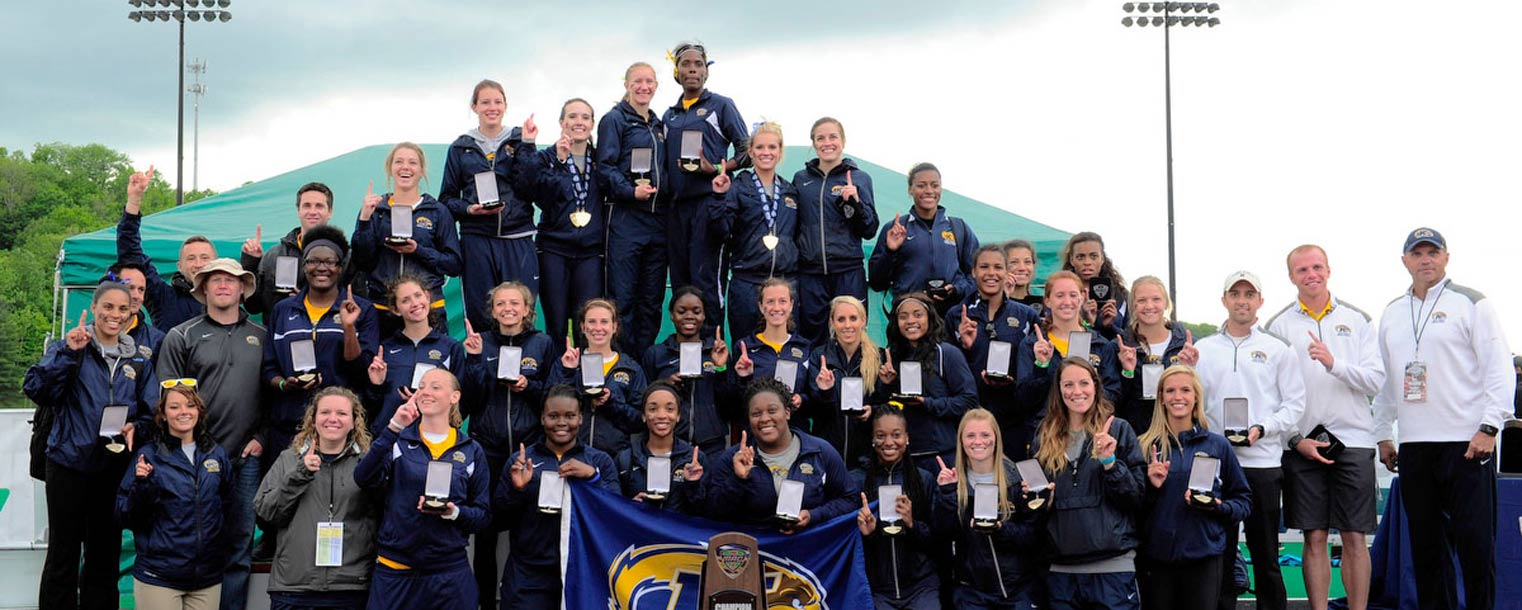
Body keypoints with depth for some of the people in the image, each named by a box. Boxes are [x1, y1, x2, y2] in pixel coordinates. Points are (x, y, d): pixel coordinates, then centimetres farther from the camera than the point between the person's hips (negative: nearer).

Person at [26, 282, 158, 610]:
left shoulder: (139, 361, 10)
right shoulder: (67, 349, -2)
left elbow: (150, 411, 9)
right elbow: (35, 390, -16)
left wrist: (134, 427, -12)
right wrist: (68, 353, -25)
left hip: (114, 469, 4)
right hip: (69, 464, -3)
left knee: (105, 554, 11)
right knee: (63, 553, 2)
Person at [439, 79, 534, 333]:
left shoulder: (519, 141, 11)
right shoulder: (461, 148, 11)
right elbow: (447, 198, 12)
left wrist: (527, 146, -10)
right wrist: (469, 209, -7)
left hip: (518, 239, 0)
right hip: (477, 240, 0)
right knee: (479, 315, -1)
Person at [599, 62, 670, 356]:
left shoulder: (659, 125, 19)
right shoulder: (614, 120, -1)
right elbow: (606, 166, -10)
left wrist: (667, 192, 9)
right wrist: (630, 191, -23)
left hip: (657, 218, 7)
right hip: (625, 218, -7)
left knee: (653, 298, 9)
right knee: (622, 296, -6)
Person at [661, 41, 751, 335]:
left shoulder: (721, 105, 6)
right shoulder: (669, 116, 20)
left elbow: (746, 152, 1)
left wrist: (717, 169, -13)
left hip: (709, 200, -5)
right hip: (677, 205, 6)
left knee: (705, 280, -12)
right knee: (680, 280, 6)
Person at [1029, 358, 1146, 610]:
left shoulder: (1118, 430, 2)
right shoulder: (1045, 436, 11)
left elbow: (1139, 496, -2)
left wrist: (1110, 462, -14)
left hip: (1113, 565, -3)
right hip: (1060, 568, 3)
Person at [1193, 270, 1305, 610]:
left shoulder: (1277, 350, 7)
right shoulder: (1203, 350, 11)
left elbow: (1295, 404, 3)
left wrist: (1261, 429, -10)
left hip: (1263, 462, -1)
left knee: (1266, 556, 4)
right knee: (1219, 554, 5)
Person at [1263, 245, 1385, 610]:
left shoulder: (1357, 320, 8)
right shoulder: (1278, 325, 5)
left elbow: (1376, 381, -1)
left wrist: (1335, 363, -17)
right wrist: (1296, 439, -7)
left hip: (1353, 441, 1)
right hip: (1302, 443, 0)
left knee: (1355, 539, 2)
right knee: (1315, 539, 3)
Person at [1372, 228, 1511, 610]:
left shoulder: (1470, 303, 0)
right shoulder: (1392, 313, 15)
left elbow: (1498, 369, -5)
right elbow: (1384, 379, 20)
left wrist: (1489, 427, -13)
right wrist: (1382, 435, 16)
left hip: (1467, 442, -5)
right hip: (1413, 446, 5)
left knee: (1475, 542, -5)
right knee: (1426, 544, 9)